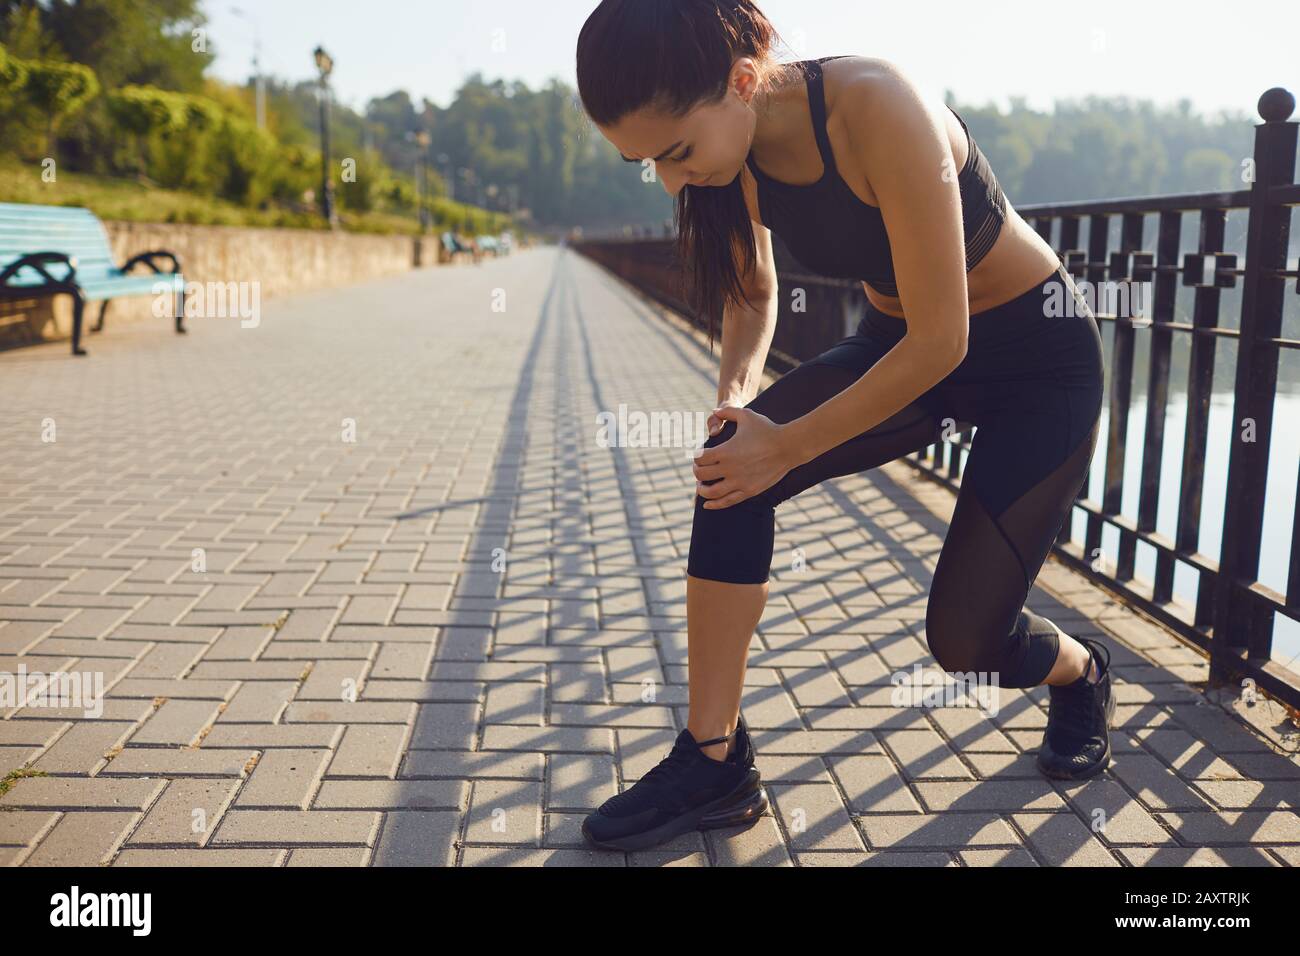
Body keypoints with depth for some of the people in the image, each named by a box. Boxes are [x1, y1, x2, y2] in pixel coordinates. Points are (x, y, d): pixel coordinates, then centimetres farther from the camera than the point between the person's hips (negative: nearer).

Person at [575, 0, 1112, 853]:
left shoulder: (876, 109, -33)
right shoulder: (735, 152, -12)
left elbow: (941, 340, -31)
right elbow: (754, 294, 7)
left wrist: (787, 447, -25)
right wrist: (738, 391, -13)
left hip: (1040, 354, -5)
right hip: (901, 341, 6)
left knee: (965, 634, -8)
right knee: (731, 467, -20)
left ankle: (1081, 672, 31)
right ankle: (714, 764, -11)